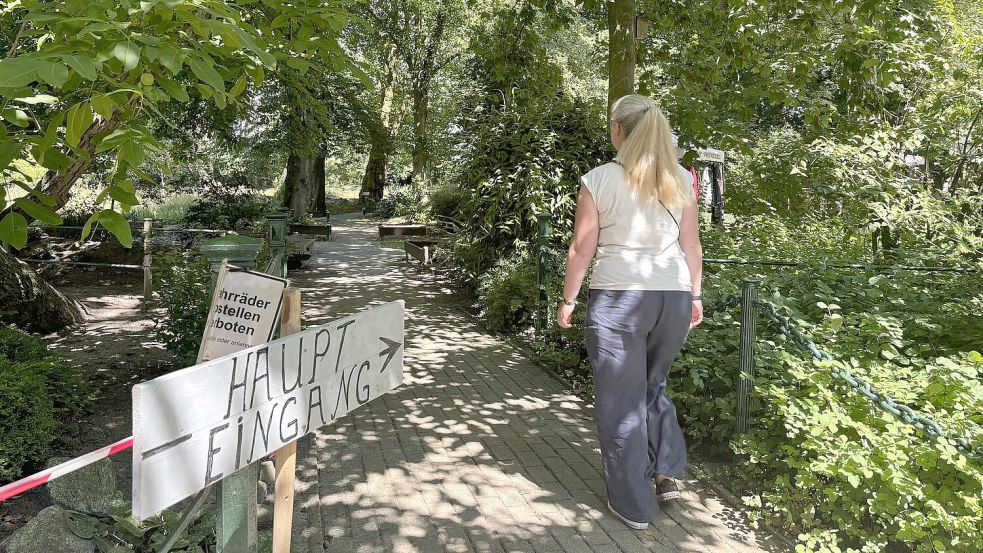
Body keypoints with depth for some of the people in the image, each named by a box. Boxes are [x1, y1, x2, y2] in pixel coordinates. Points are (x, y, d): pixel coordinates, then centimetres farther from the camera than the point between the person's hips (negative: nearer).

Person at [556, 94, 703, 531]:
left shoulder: (599, 180, -6)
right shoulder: (681, 179, 5)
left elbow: (582, 249, -4)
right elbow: (691, 246, 8)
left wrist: (568, 299, 6)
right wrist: (694, 295, 19)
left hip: (617, 298, -4)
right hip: (673, 297, 4)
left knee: (621, 400, 8)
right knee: (653, 386, 26)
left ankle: (634, 505, 18)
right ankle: (667, 473, 20)